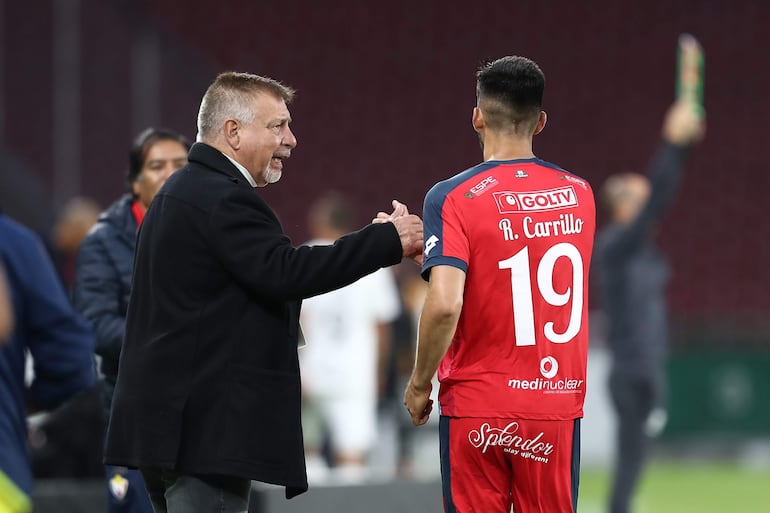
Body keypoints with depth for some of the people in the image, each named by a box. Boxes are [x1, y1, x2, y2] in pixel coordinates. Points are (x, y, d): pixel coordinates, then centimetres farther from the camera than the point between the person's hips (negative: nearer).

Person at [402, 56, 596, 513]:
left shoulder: (453, 197, -9)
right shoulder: (578, 195, 6)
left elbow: (445, 305, -20)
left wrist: (419, 384, -5)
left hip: (476, 408, -3)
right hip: (557, 405, 3)